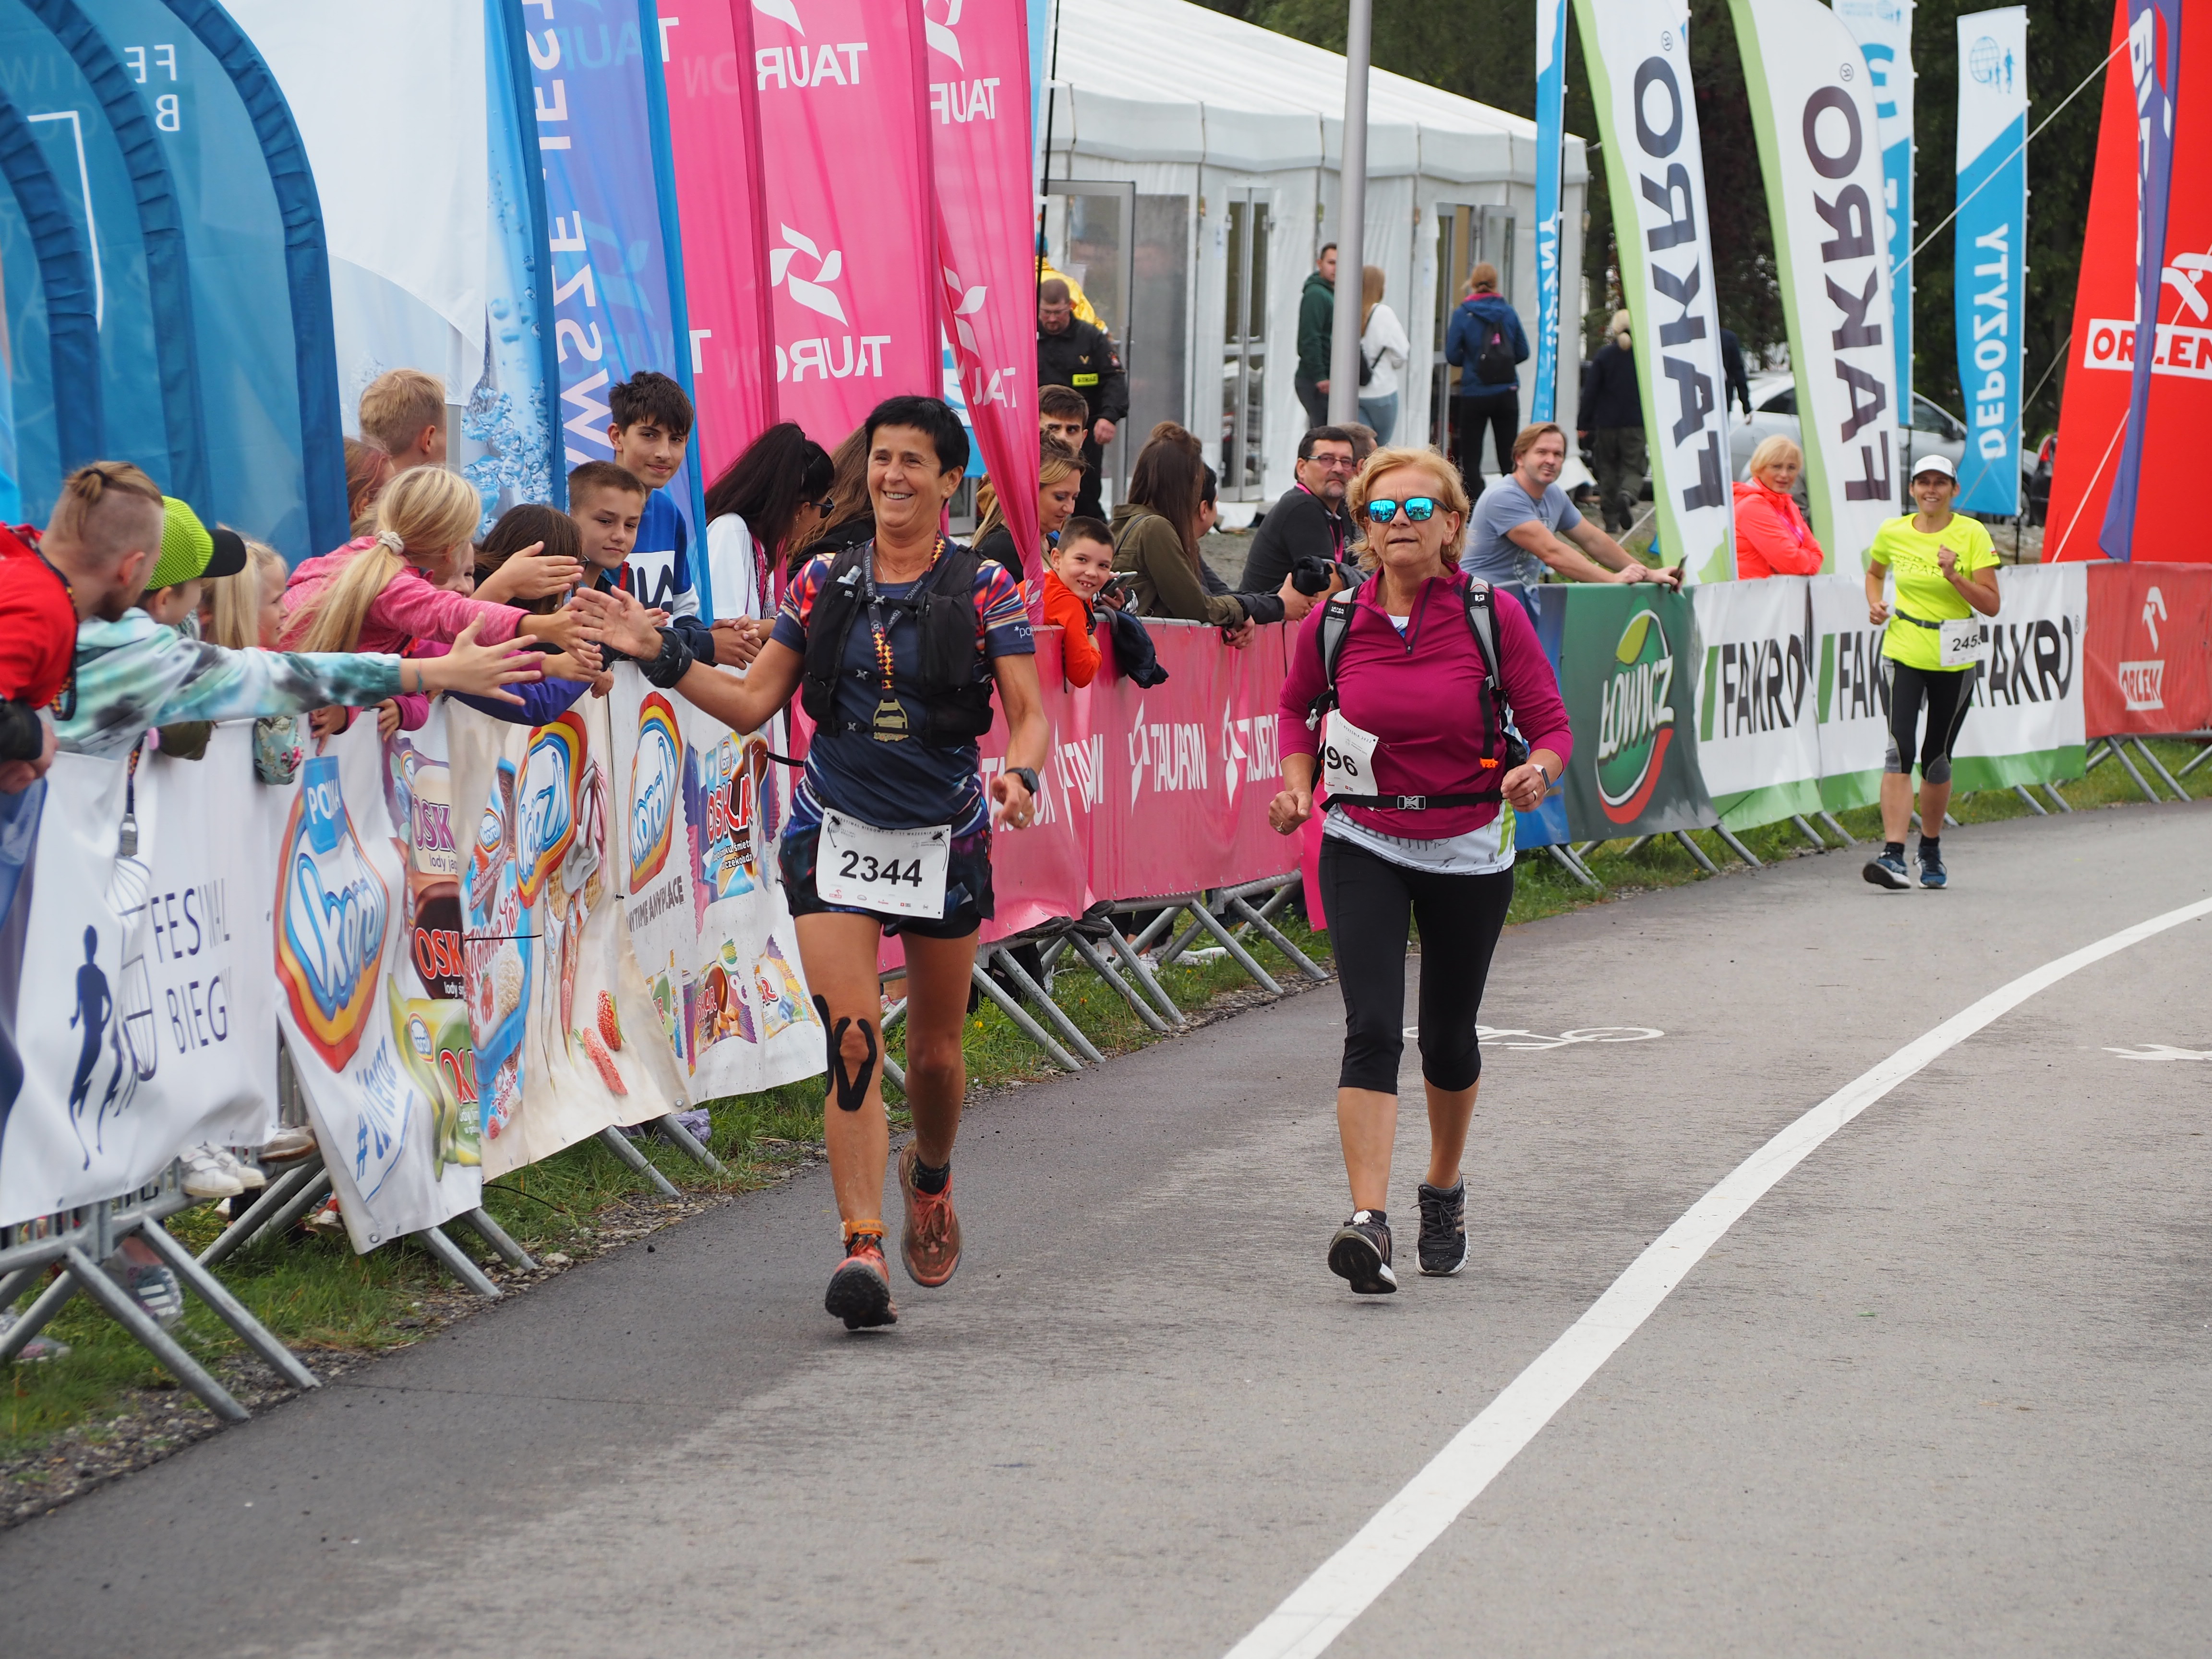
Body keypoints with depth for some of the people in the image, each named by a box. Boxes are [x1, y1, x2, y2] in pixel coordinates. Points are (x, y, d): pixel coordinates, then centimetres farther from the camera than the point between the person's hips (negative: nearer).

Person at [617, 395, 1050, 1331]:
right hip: (837, 835, 0)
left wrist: (1019, 774, -26)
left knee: (935, 1053, 11)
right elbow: (753, 702, 8)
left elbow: (1030, 715, -5)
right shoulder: (823, 583, 5)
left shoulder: (984, 588, -1)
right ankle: (863, 1248, -19)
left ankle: (930, 1175, 44)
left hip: (944, 840, 0)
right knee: (852, 1044, -15)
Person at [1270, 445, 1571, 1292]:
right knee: (1373, 1028, -17)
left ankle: (1444, 1188, 42)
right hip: (1364, 847, 0)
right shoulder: (1333, 623, -5)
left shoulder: (1494, 618, -10)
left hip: (1469, 851, 0)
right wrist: (1297, 783, -2)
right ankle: (1368, 1222, -26)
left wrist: (1537, 771, -27)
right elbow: (1298, 708, 14)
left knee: (1448, 1036, 14)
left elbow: (1551, 723, -6)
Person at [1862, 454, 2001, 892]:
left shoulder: (1972, 535, -4)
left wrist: (1955, 577, -22)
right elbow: (1874, 571, 24)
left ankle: (1931, 851, 29)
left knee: (1937, 758, 8)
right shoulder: (1892, 533, 2)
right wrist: (1875, 604, 5)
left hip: (1954, 659, 0)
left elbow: (1991, 605, -7)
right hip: (1904, 654, 0)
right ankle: (1893, 855, -24)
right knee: (1900, 750, -16)